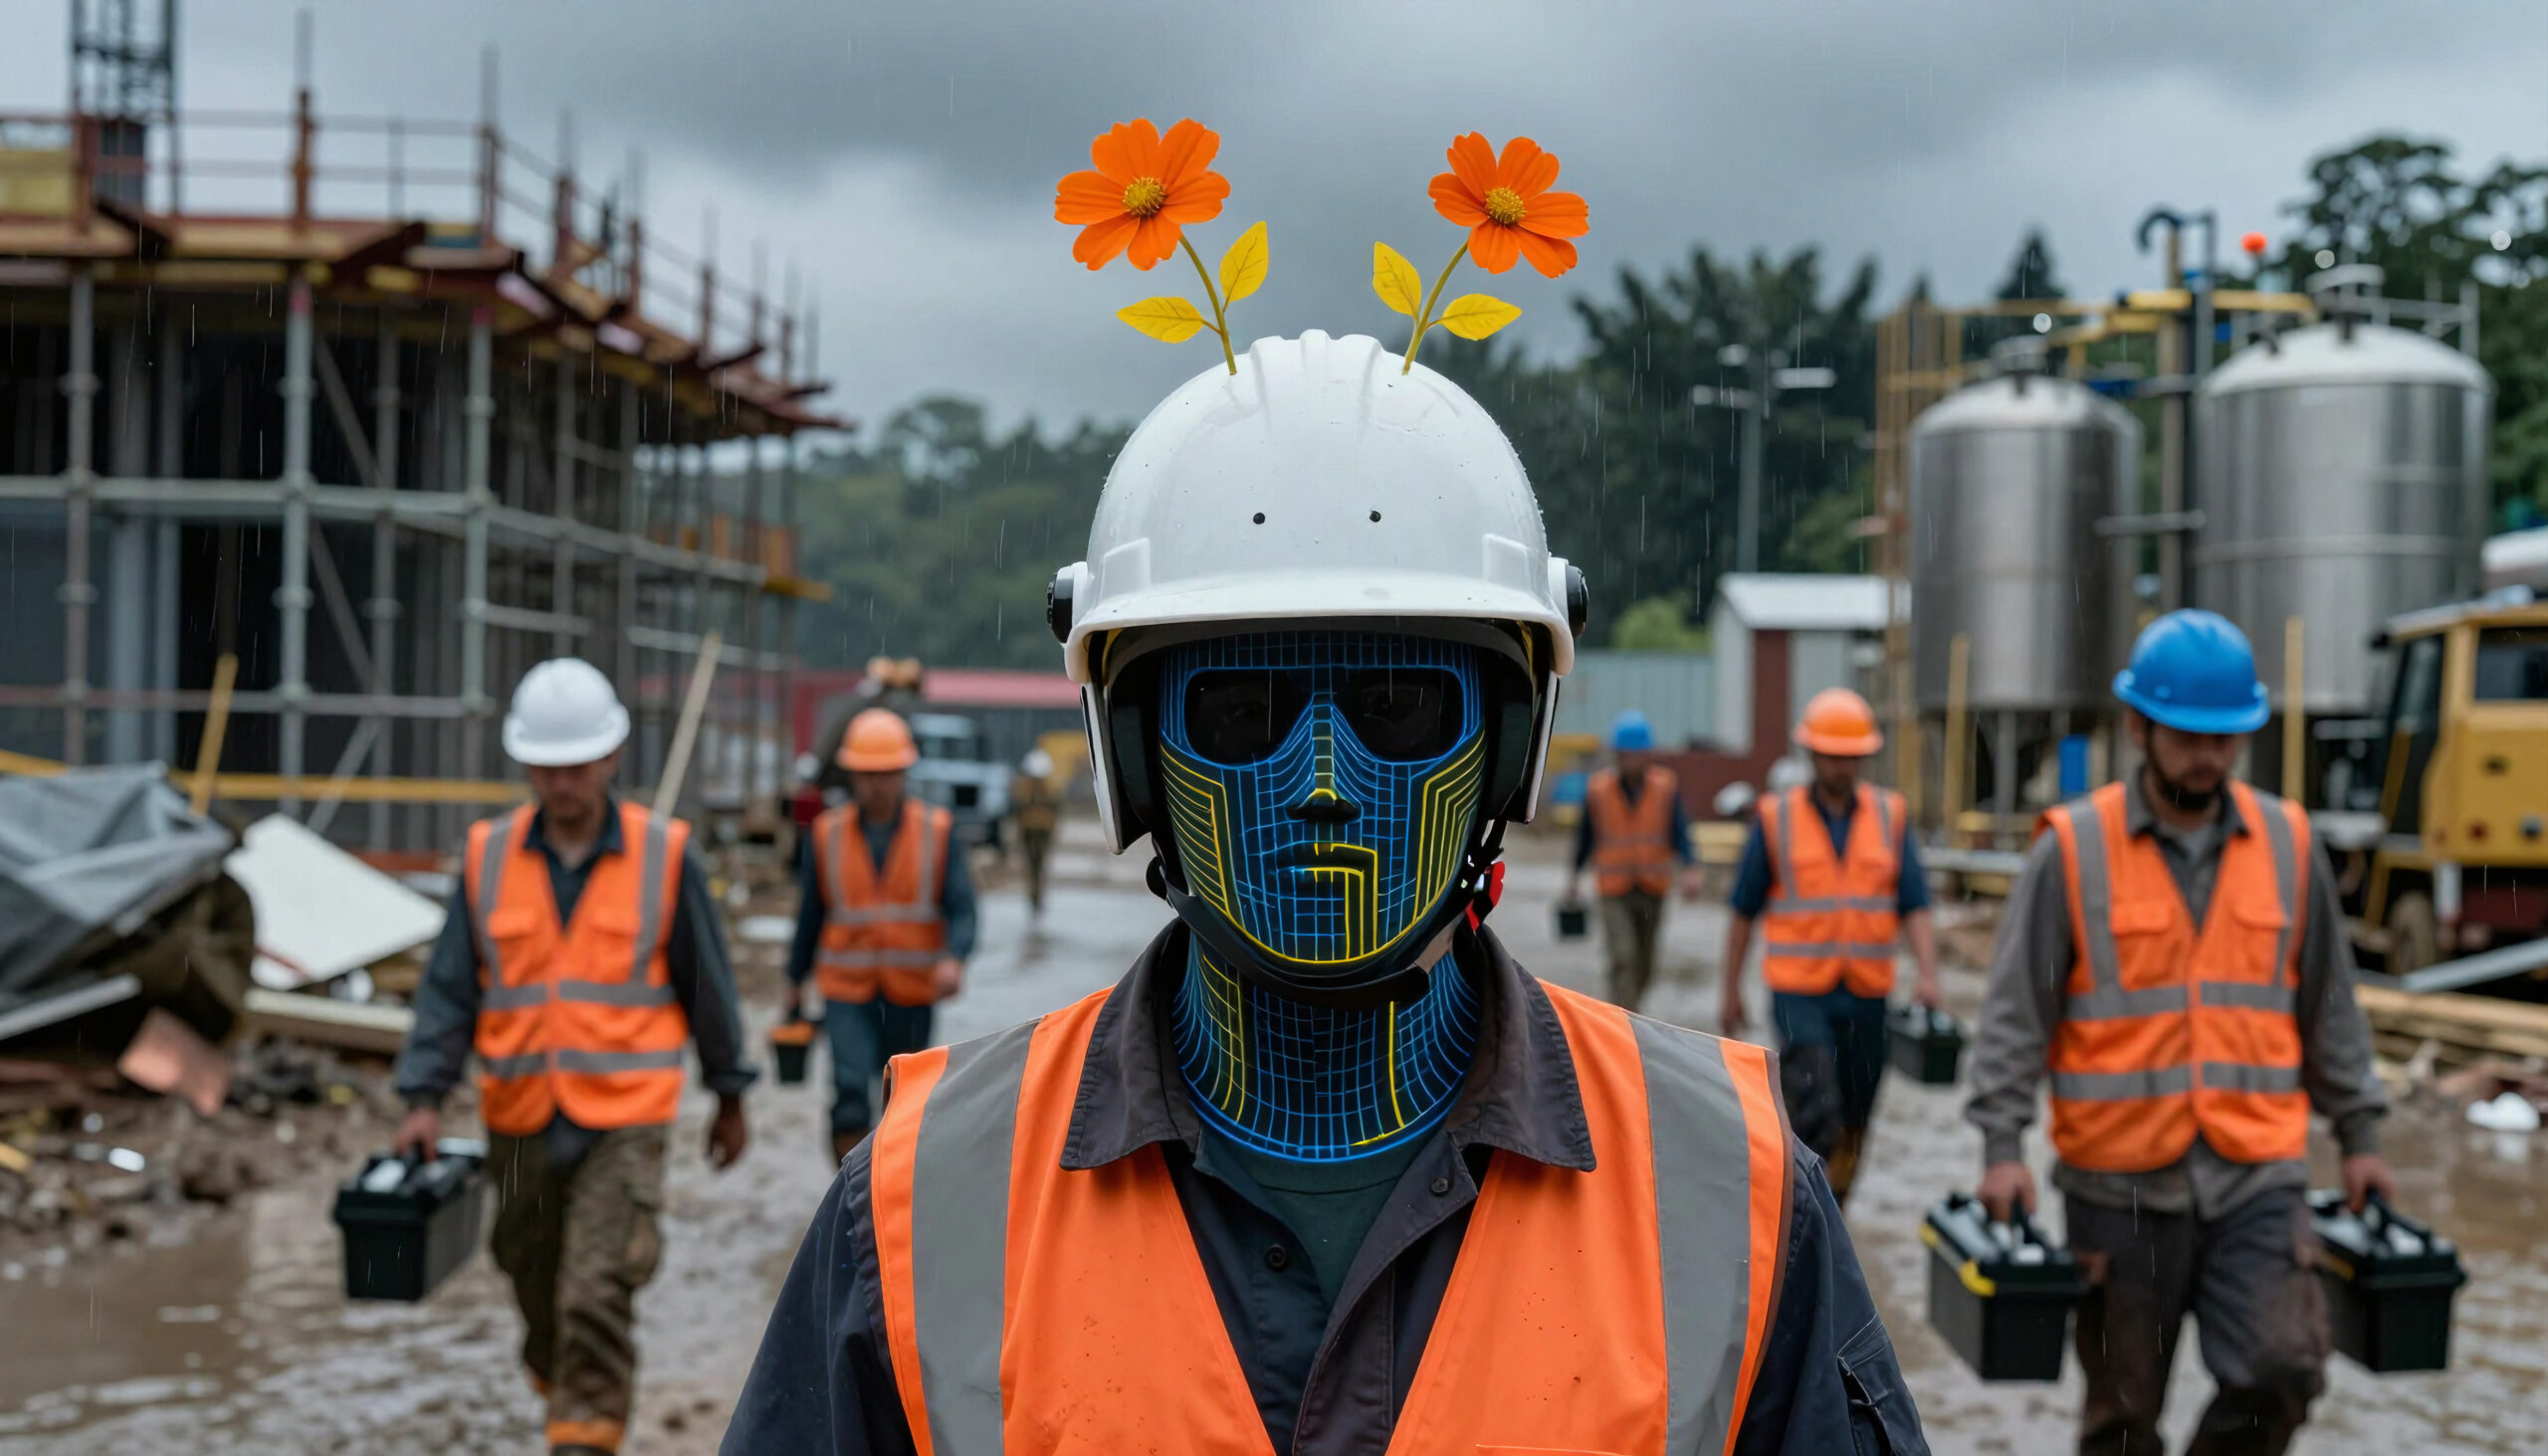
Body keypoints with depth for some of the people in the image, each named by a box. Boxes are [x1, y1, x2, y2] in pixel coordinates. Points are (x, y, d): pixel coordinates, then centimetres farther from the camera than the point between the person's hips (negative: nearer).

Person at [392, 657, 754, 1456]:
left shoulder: (664, 854, -3)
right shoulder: (488, 856, 2)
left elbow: (707, 984, 5)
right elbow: (448, 987, 4)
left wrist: (728, 1097, 11)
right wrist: (425, 1098, -4)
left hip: (624, 1120, -3)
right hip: (520, 1118, 3)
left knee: (596, 1294, -11)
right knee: (536, 1282, 17)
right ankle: (558, 1384, 42)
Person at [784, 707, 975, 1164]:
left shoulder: (937, 831, -2)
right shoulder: (828, 833, 1)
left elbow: (962, 907, -9)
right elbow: (810, 915, 9)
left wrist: (953, 958, -28)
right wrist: (795, 988, 13)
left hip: (912, 994, 1)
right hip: (847, 993, 0)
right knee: (850, 1094, -17)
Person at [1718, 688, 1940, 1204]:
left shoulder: (1890, 817, 5)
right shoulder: (1775, 818, 0)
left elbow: (1914, 906, 2)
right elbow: (1743, 910, 6)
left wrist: (1927, 973, -14)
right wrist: (1731, 990, 7)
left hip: (1867, 995, 3)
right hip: (1798, 992, -3)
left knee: (1853, 1122, 11)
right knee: (1816, 1115, -16)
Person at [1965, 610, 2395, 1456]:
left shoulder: (2288, 845, 6)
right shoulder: (2074, 850, -4)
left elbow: (2328, 1004, 15)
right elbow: (2016, 1010, -4)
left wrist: (2359, 1133, 14)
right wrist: (2002, 1147, -11)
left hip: (2257, 1172, 2)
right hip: (2120, 1184, -2)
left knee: (2282, 1370, -15)